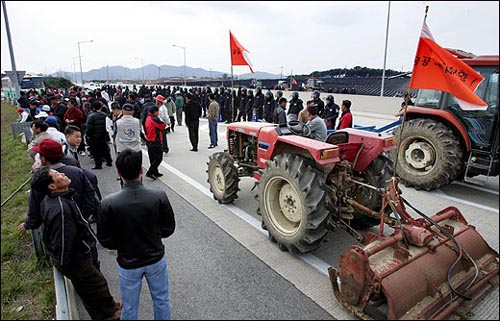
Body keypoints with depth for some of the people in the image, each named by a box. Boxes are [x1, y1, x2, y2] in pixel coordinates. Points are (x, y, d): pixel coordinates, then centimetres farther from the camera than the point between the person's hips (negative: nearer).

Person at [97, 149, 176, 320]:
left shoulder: (108, 203, -22)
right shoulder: (159, 196, -21)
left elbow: (105, 241, -12)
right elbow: (168, 229, -10)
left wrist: (124, 245, 7)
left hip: (128, 264, 0)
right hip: (156, 260, 1)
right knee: (162, 301, 24)